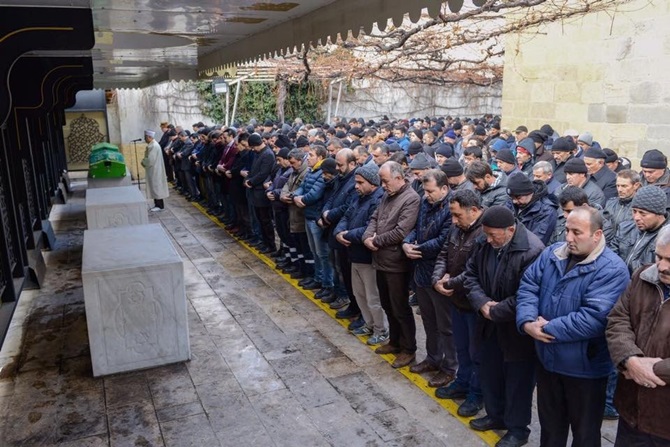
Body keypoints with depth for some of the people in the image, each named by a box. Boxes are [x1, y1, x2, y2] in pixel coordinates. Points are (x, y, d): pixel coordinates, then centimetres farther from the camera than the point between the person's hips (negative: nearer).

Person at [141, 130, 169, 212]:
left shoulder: (154, 146, -21)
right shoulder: (151, 145, 11)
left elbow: (150, 160, -24)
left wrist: (143, 162, -8)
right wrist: (144, 161, 3)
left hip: (154, 170, -10)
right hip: (153, 170, 10)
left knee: (156, 187, -4)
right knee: (155, 187, 13)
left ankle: (160, 206, 2)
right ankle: (157, 204, 19)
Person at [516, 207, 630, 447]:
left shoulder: (612, 269, -20)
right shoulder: (552, 253, 0)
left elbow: (593, 318, -28)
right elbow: (528, 285, -3)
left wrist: (549, 330, -22)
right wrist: (528, 322, -20)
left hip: (584, 367, -5)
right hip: (547, 359, 6)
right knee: (550, 423, 25)